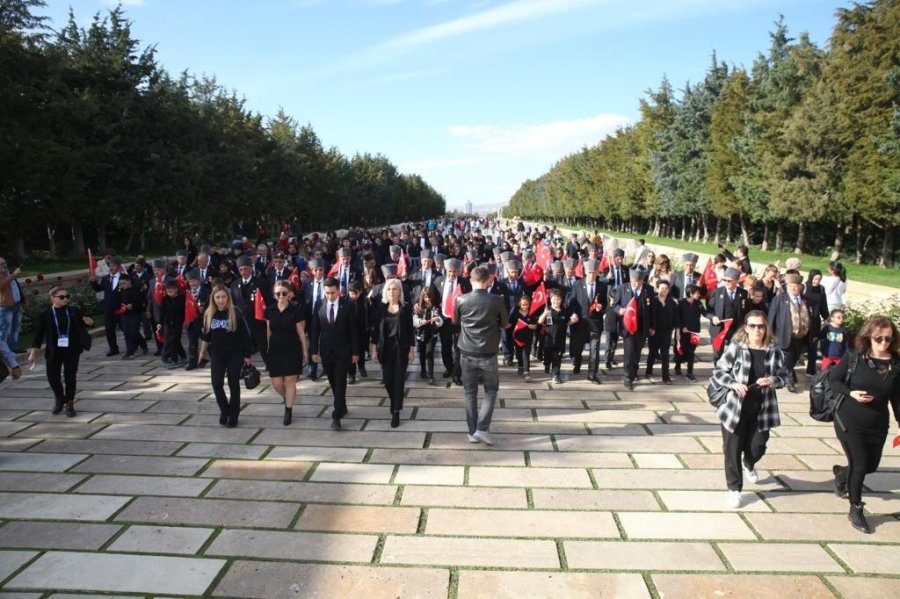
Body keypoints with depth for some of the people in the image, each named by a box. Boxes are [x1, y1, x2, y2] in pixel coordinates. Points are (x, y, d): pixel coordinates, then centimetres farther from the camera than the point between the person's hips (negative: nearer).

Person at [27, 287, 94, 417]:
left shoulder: (74, 312, 1)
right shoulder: (45, 315, -3)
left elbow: (81, 327, 12)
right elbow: (38, 333, -4)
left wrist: (89, 322, -13)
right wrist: (34, 351, -9)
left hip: (72, 351, 0)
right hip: (54, 352, 0)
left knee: (71, 377, 3)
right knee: (53, 377, 3)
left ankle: (70, 403, 17)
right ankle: (59, 398, 31)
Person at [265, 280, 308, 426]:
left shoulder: (296, 310, -9)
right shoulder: (270, 310, 1)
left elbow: (301, 332, -4)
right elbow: (269, 331, 11)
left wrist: (305, 351, -1)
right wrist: (268, 348, 13)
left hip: (292, 350, -3)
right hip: (275, 350, 3)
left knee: (290, 381, 0)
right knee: (276, 383, 4)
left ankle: (288, 410, 15)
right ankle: (287, 398, 36)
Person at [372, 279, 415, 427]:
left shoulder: (406, 307, -4)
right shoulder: (381, 307, 1)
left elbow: (410, 329, -3)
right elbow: (377, 329, 4)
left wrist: (411, 350, -5)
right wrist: (375, 349, 2)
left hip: (401, 348, -2)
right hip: (385, 349, 2)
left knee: (399, 380, 0)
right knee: (388, 380, 6)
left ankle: (396, 412, 7)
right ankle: (394, 403, 34)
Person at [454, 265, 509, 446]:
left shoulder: (461, 300, -7)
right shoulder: (496, 300, -10)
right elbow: (506, 325, 2)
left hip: (467, 353, 1)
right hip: (488, 354, -1)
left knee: (470, 393, 13)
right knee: (491, 391, 14)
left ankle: (473, 432, 16)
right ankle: (482, 428, 2)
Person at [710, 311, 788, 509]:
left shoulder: (774, 351, -3)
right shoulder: (735, 348, -11)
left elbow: (785, 376, 6)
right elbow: (718, 371, -5)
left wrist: (773, 380, -15)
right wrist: (733, 383, -22)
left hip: (761, 410, 2)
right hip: (734, 407, -2)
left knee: (757, 448, 11)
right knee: (733, 449, 4)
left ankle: (749, 465, 48)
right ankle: (734, 488, 20)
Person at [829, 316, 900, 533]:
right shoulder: (854, 357, -11)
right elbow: (833, 380, -4)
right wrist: (850, 393, -21)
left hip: (877, 426, 4)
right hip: (848, 422, -3)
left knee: (871, 465, 15)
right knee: (860, 465, -2)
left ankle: (841, 472, 48)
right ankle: (855, 510, 19)